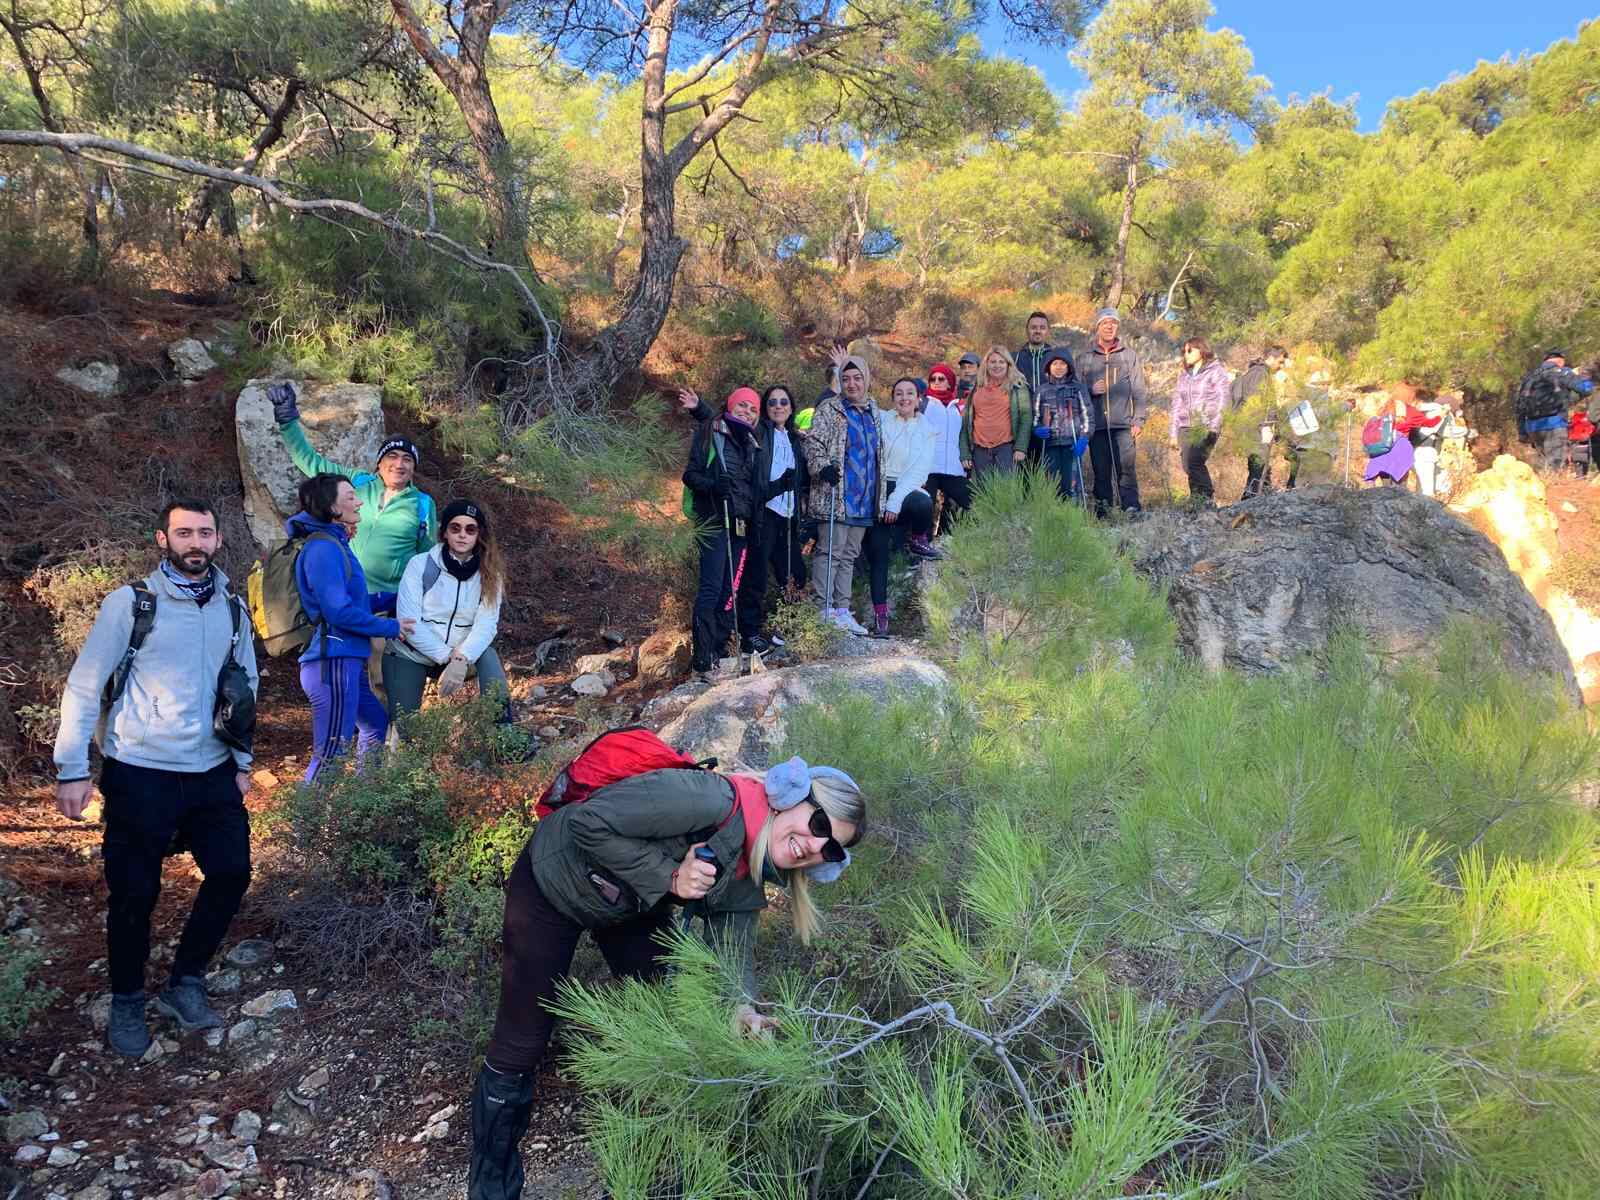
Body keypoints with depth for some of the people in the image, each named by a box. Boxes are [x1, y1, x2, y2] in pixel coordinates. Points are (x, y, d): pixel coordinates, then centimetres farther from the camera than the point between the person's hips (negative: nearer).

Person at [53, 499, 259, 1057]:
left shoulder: (232, 607, 6)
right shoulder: (130, 603, -7)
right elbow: (83, 687, -6)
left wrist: (242, 762, 15)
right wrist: (72, 770, -9)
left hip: (211, 773, 4)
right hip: (140, 774, -4)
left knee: (232, 872, 4)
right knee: (134, 893, 4)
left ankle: (185, 983, 25)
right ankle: (127, 1002, 27)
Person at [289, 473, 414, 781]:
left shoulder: (335, 543, 14)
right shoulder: (323, 548, -16)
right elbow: (339, 611, -21)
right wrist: (391, 627, -11)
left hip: (347, 663, 11)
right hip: (333, 663, -11)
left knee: (376, 725, 24)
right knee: (331, 755, -5)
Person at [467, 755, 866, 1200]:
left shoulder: (746, 881, -10)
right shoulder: (710, 799, -36)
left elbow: (733, 947, -12)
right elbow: (588, 823, -37)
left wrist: (744, 1007, -31)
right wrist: (668, 877, -35)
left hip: (634, 908, 7)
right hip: (551, 883, -7)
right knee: (520, 1047, 1)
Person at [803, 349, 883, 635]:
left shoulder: (872, 413, 18)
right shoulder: (829, 409, -1)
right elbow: (813, 442, -10)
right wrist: (822, 466, -26)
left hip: (864, 500, 7)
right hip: (836, 496, -7)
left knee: (850, 555, 10)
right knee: (830, 552, -8)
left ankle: (842, 610, 15)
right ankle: (824, 611, -6)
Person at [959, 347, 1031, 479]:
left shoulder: (1017, 387, 5)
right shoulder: (976, 389, 14)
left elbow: (1026, 418, -1)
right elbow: (966, 421, 14)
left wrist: (1021, 447, -12)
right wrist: (965, 453, 7)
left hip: (1006, 448, -3)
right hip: (980, 450, 3)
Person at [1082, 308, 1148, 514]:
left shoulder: (1129, 355, 11)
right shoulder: (1085, 356, 11)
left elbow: (1138, 391, 9)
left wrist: (1138, 420, 0)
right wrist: (1091, 389, -7)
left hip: (1123, 424, -1)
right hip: (1096, 424, 1)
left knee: (1127, 468, -10)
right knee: (1101, 470, 2)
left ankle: (1131, 509, -9)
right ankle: (1101, 511, 8)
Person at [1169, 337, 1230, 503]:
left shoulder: (1216, 371, 4)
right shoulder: (1183, 375, 21)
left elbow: (1221, 401, -4)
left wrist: (1213, 427, -15)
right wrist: (1174, 433, 15)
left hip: (1206, 426, -6)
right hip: (1186, 428, 6)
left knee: (1194, 463, -22)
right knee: (1188, 467, -3)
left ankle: (1207, 499, -17)